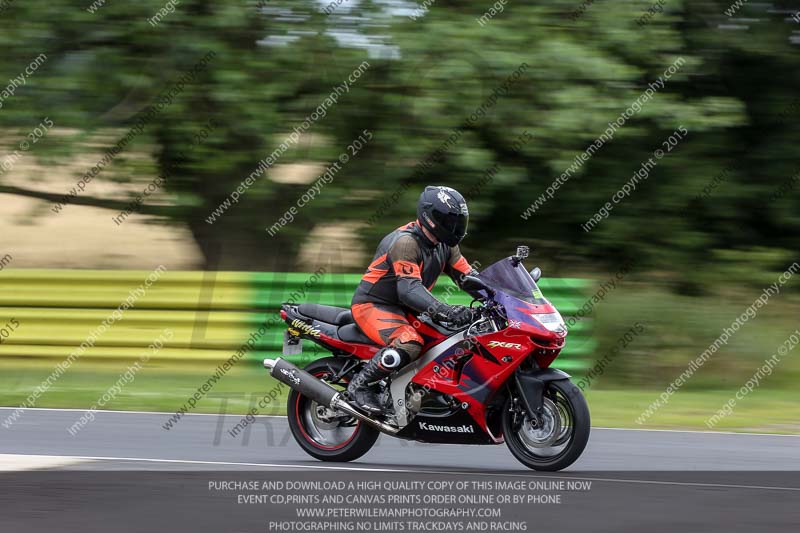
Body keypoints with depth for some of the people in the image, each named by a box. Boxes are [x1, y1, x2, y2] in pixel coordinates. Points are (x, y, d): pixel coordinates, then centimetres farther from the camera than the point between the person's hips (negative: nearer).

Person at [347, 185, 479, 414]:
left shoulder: (445, 245, 6)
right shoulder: (405, 242, -24)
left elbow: (467, 275, 5)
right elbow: (409, 289, -35)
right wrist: (444, 311, -48)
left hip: (404, 309, 10)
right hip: (372, 306, -10)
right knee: (409, 343, -36)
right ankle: (360, 385, -20)